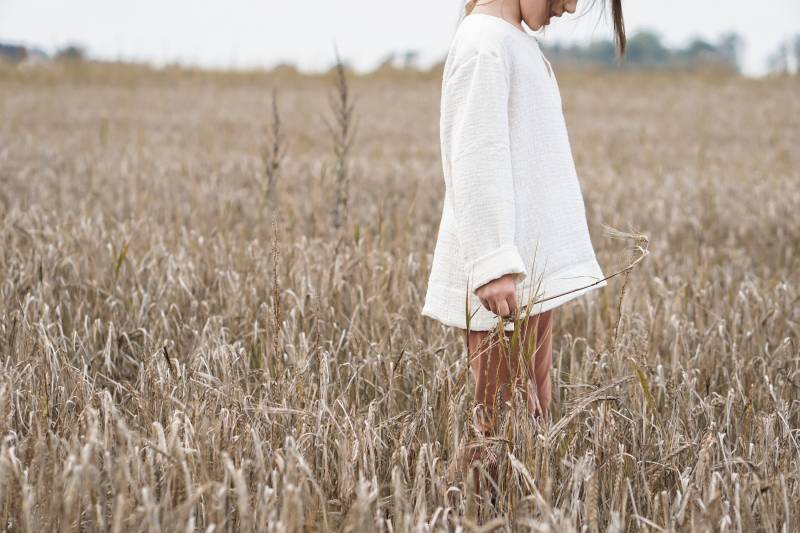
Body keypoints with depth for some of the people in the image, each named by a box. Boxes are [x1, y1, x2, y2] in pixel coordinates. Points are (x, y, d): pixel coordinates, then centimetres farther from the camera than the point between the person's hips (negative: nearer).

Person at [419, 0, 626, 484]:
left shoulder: (519, 42, 16)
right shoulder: (485, 44, -14)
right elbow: (475, 161, -20)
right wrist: (494, 264, -26)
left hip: (531, 267, 10)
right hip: (502, 277, -10)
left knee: (532, 418, 11)